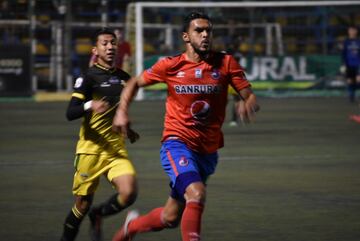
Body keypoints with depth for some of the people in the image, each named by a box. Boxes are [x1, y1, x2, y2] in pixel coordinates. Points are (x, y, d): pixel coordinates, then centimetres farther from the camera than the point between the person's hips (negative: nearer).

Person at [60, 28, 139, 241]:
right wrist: (90, 106, -32)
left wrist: (128, 129, 20)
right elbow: (70, 113, -15)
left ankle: (98, 216, 13)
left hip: (117, 149, 4)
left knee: (129, 193, -17)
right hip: (91, 149, -4)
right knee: (83, 204, 1)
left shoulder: (124, 78, 11)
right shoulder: (89, 77, -7)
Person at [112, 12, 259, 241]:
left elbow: (251, 97, -4)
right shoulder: (170, 66, -3)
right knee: (197, 194, -31)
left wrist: (249, 105, -28)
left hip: (208, 151, 3)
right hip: (178, 143, -3)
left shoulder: (225, 63, -2)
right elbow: (135, 83, 12)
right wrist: (122, 111, -2)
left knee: (170, 218, 13)